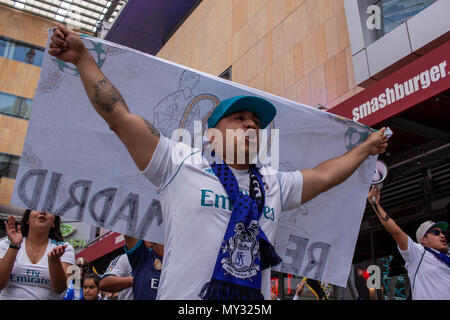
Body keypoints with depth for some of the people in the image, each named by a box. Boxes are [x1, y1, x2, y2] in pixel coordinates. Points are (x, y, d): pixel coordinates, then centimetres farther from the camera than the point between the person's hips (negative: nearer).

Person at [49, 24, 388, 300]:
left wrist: (365, 148, 32)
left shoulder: (274, 186, 16)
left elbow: (323, 176, 26)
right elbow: (119, 116, -1)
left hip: (257, 298, 5)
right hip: (185, 296, -4)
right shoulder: (181, 165, 1)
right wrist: (83, 58, 0)